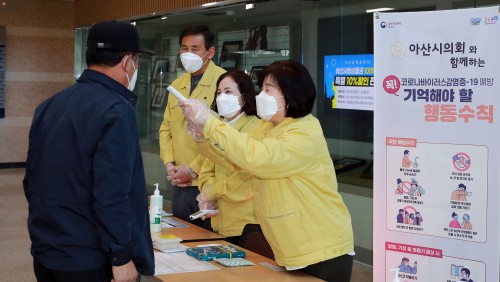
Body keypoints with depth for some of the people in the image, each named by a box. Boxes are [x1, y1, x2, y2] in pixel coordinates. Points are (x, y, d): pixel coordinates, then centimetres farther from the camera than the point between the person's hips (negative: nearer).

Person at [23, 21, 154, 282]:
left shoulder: (49, 105, 6)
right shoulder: (115, 110, -17)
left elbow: (32, 180, 13)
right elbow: (111, 194, -23)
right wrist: (121, 257, -16)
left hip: (44, 252, 7)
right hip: (87, 260, -7)